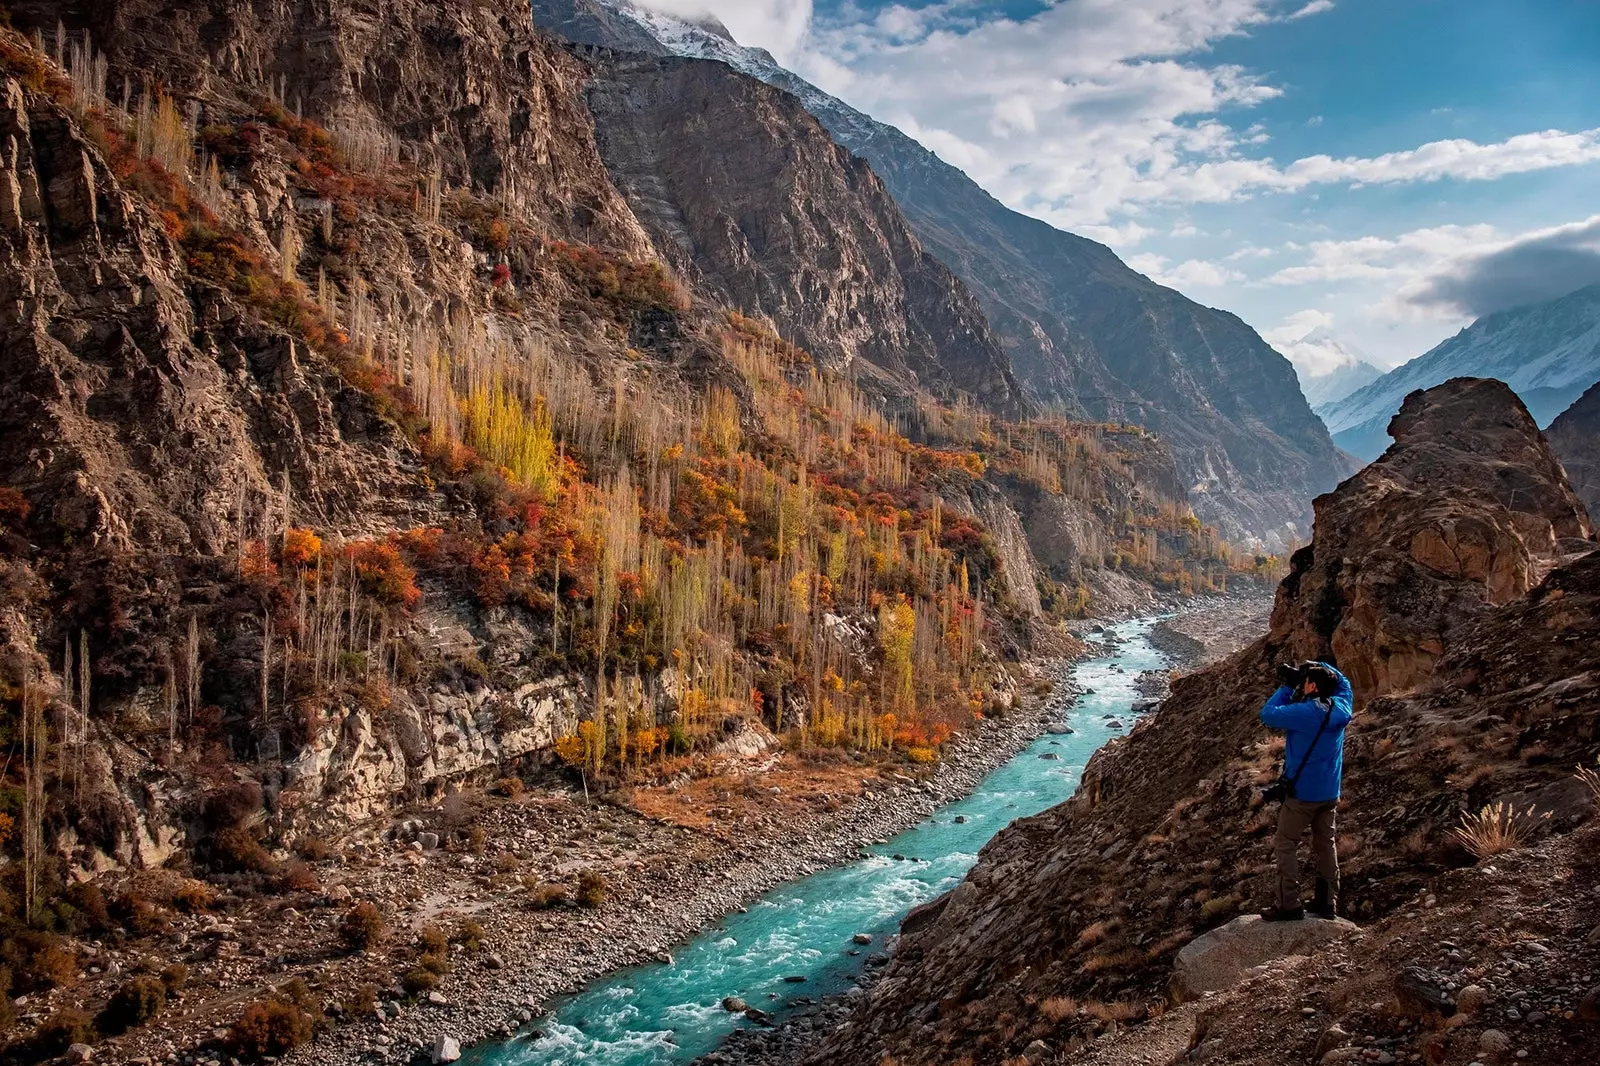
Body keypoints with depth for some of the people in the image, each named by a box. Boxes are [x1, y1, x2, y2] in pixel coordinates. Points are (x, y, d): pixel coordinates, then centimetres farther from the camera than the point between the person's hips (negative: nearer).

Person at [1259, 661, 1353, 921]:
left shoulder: (1304, 712, -23)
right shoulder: (1341, 708, -3)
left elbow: (1268, 715, -14)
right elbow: (1342, 682, 17)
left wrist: (1287, 687, -7)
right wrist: (1320, 667, 4)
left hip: (1302, 792, -7)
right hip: (1330, 792, 7)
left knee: (1285, 845, 2)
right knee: (1326, 845, 15)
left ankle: (1290, 906, -1)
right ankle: (1327, 902, 21)